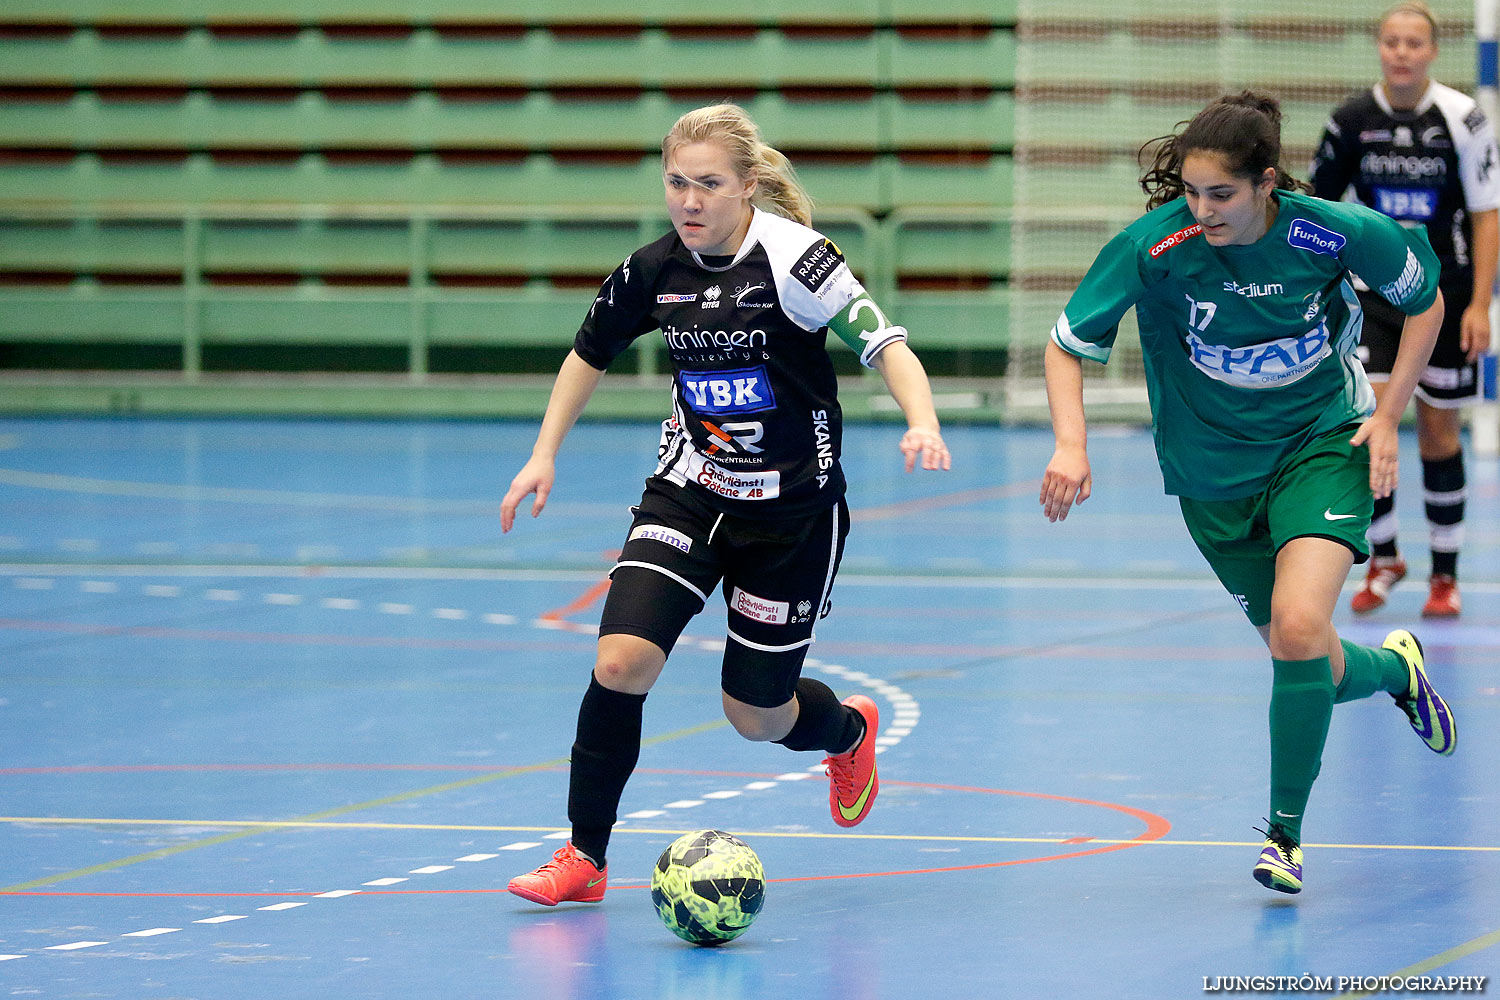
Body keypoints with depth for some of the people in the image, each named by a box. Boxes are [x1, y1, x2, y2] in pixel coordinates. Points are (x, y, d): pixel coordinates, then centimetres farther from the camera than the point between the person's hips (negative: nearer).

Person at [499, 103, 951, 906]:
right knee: (621, 661, -17)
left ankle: (848, 729, 44)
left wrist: (922, 423, -41)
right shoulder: (653, 271, -4)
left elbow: (885, 344, -23)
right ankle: (584, 856, -2)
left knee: (756, 715, 6)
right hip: (687, 493, 3)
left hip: (793, 509, -3)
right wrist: (545, 455, 8)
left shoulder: (792, 259, -19)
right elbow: (590, 353, 14)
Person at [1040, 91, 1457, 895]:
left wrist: (1388, 416, -7)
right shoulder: (1152, 246, -22)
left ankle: (1284, 830, -5)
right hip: (1214, 472, 2)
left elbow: (1424, 299, -1)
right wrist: (1071, 444, -27)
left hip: (1323, 440, -2)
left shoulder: (1334, 232, -20)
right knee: (1310, 666, 6)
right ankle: (1395, 668, 44)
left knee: (1299, 626, -24)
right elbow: (1068, 344, -11)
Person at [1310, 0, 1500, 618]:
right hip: (1373, 293, 1)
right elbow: (1319, 203, 7)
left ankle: (1445, 575, 18)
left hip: (1446, 295, -1)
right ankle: (1383, 557, 6)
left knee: (1438, 430, 5)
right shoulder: (1351, 121, -6)